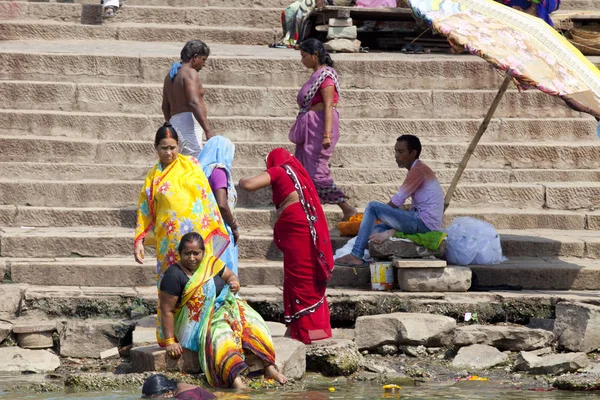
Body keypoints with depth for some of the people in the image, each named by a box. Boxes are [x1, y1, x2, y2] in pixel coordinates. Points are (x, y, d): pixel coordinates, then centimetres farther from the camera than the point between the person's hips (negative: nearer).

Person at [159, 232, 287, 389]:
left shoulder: (210, 263, 5)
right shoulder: (175, 275, -13)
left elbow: (230, 275, 19)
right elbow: (167, 310, -15)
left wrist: (234, 283, -7)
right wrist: (170, 342, -17)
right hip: (196, 324, -7)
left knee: (249, 321, -19)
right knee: (220, 335, -35)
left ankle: (269, 367, -27)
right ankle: (236, 381, -54)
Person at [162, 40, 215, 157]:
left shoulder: (170, 76, 22)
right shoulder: (190, 73, -7)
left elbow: (165, 107, 26)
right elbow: (194, 103, -19)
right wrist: (208, 130, -22)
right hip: (188, 123, -9)